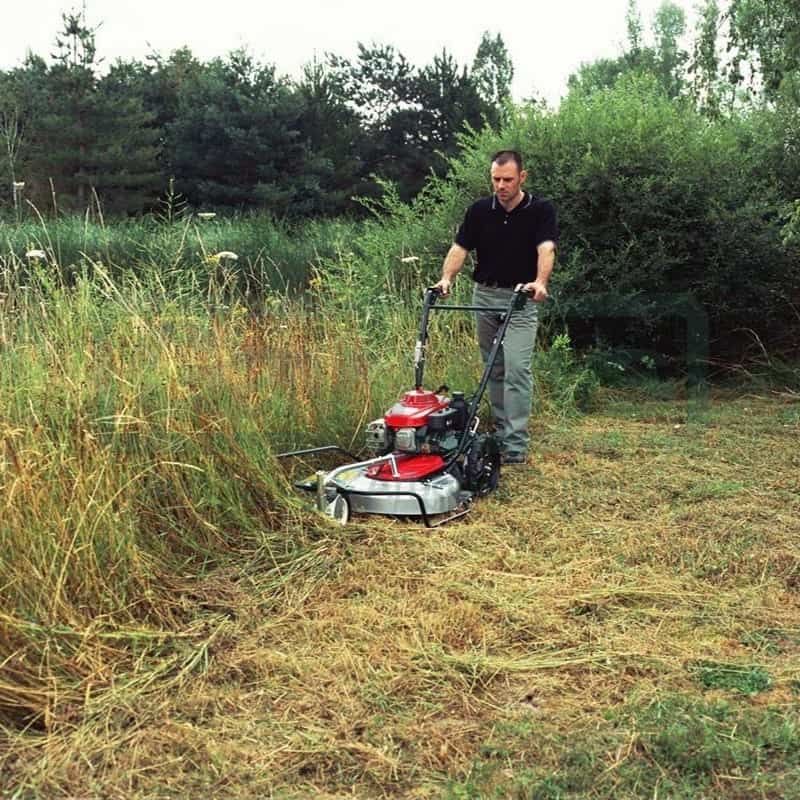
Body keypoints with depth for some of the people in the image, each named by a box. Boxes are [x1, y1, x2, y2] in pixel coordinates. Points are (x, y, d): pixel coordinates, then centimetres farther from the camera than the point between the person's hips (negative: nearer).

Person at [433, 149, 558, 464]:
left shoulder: (541, 210, -8)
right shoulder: (479, 210, 1)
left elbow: (546, 249, -23)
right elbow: (459, 248, -4)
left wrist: (539, 282, -42)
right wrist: (447, 278, -23)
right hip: (485, 295, 4)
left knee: (517, 368, -11)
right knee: (494, 369, 10)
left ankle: (516, 443, -9)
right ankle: (501, 430, 21)